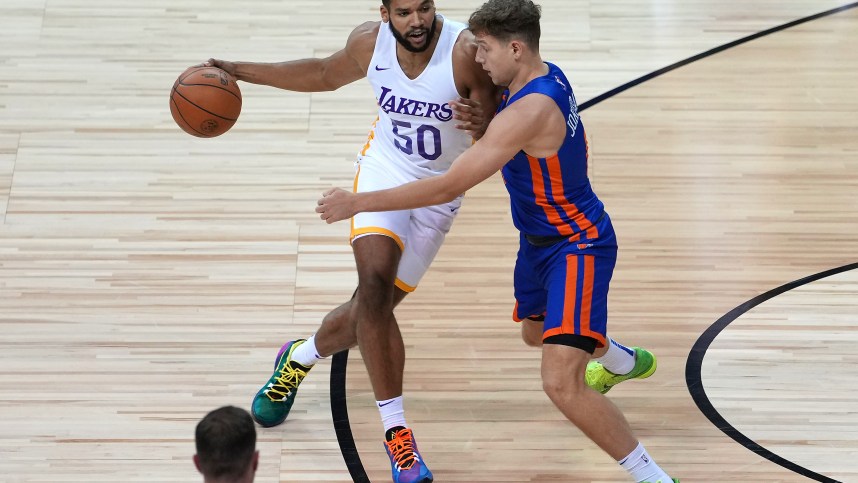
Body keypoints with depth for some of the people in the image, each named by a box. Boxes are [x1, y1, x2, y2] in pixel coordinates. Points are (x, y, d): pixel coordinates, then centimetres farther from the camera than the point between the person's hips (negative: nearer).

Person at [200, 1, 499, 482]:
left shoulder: (468, 51, -26)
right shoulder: (370, 42, -14)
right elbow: (326, 74, 9)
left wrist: (483, 126, -48)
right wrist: (242, 71, 7)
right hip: (385, 170, 1)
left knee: (374, 307, 7)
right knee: (375, 285, -23)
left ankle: (299, 358, 41)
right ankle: (396, 433, -14)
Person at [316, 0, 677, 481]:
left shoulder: (529, 111, -33)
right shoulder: (548, 74, -4)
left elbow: (448, 187, -33)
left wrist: (358, 202, -28)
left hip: (578, 245, -10)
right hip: (541, 239, 10)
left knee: (562, 383, -21)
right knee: (535, 330, 35)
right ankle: (626, 360, 66)